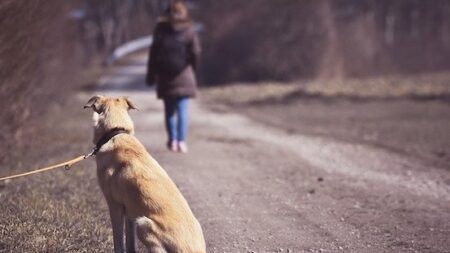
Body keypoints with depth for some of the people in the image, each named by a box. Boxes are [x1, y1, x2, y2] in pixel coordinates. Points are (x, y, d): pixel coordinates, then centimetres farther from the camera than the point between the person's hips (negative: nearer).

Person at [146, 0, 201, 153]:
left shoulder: (160, 30, 0)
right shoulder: (189, 31, -1)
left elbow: (154, 54, -2)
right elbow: (195, 52, -4)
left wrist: (151, 76, 3)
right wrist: (193, 70, 13)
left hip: (165, 76, 1)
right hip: (184, 75, -1)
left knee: (169, 109, 12)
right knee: (183, 109, 0)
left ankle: (172, 140, 15)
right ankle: (181, 141, -9)